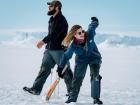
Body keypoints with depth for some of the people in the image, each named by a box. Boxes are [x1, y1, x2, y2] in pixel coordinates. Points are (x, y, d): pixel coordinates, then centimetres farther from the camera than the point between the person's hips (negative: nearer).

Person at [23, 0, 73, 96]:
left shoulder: (61, 20, -14)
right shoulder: (52, 20, 16)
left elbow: (54, 34, -26)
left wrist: (44, 41, -34)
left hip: (59, 49, -9)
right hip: (49, 49, 9)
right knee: (44, 68, 3)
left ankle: (72, 90, 10)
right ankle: (36, 89, 1)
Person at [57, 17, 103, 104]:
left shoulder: (89, 34, -27)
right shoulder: (73, 46, -28)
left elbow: (92, 27, -6)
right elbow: (66, 56, -17)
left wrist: (95, 21, 16)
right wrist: (60, 68, -14)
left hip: (94, 57, 0)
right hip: (81, 60, 0)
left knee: (95, 76, -13)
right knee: (77, 78, -1)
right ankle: (72, 98, 12)